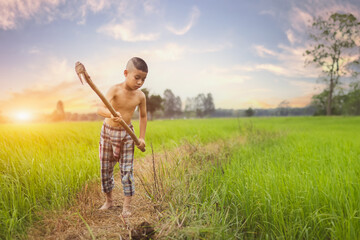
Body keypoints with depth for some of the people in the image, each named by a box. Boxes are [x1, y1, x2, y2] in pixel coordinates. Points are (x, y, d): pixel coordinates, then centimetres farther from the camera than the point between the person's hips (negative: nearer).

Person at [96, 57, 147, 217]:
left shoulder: (140, 96, -8)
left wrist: (142, 137, 3)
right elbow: (100, 109, -34)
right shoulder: (115, 90, -19)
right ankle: (109, 200, 32)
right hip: (108, 132, -1)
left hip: (127, 134, 1)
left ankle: (126, 206, 12)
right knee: (106, 168, 10)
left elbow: (143, 116, 8)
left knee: (127, 169, -1)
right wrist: (110, 114, -56)